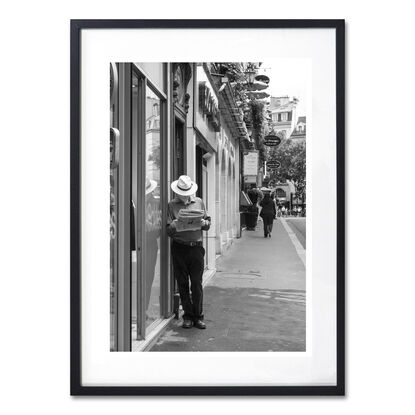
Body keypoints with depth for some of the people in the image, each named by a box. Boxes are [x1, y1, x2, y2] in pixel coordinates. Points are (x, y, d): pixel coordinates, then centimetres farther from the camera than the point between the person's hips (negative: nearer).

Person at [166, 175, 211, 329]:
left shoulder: (199, 202, 11)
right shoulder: (172, 205, 4)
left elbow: (208, 224, 11)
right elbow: (168, 230, -1)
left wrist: (202, 222, -11)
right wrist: (176, 224, -21)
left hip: (196, 247, 1)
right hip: (179, 247, -1)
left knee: (197, 283, 0)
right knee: (182, 283, 5)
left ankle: (198, 316, 9)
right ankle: (188, 316, 16)